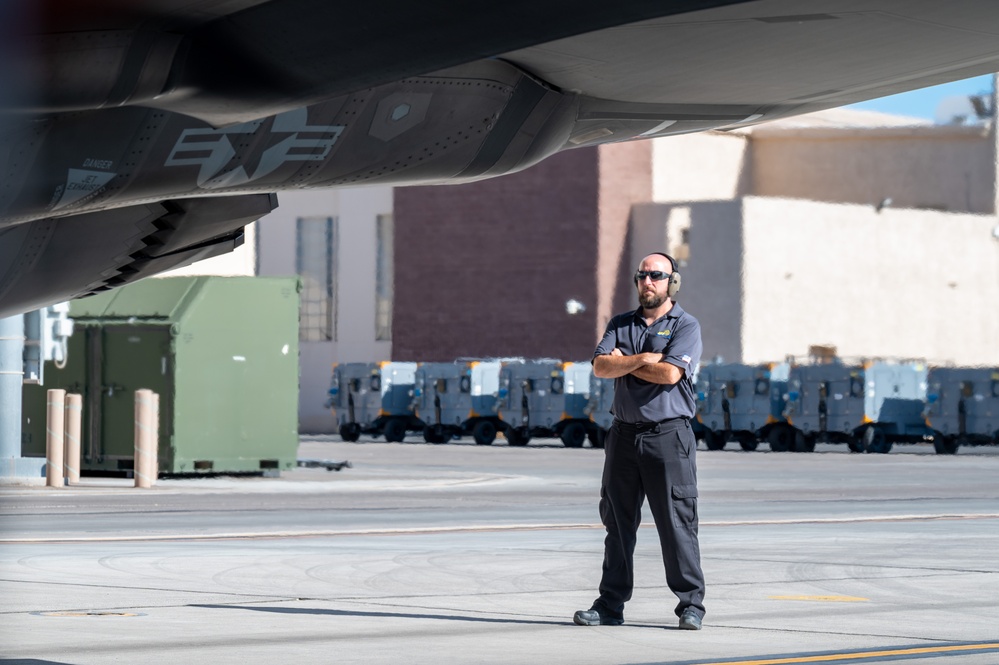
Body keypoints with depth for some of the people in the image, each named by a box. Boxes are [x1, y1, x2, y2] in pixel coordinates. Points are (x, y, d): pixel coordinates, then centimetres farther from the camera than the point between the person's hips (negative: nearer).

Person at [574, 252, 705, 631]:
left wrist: (625, 362, -3)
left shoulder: (686, 326, 0)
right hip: (624, 434, 5)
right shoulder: (620, 325, 15)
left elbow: (670, 373, -15)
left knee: (677, 524, -5)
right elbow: (601, 367, -1)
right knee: (617, 522, 7)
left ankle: (691, 605, 1)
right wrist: (643, 359, -12)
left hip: (668, 434, -5)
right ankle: (611, 605, 13)